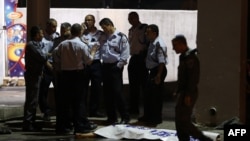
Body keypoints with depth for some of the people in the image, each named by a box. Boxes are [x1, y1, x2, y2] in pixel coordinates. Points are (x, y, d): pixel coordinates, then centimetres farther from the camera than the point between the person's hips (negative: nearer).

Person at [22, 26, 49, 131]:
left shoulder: (36, 44, 15)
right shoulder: (31, 45, -16)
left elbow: (42, 57, 14)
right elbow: (42, 57, -21)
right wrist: (49, 55, -3)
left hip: (35, 74, 10)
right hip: (32, 75, -10)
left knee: (33, 100, 14)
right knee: (31, 100, -8)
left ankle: (31, 122, 21)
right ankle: (27, 124, -6)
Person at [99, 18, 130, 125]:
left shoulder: (121, 37, -7)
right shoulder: (103, 38, 12)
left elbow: (125, 53, -10)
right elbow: (100, 50, 15)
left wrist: (119, 64, -12)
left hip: (115, 66, -6)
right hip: (106, 66, 7)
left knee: (117, 91, -7)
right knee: (107, 92, 8)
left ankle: (125, 117, 3)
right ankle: (112, 117, 17)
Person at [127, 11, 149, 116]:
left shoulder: (144, 28, -7)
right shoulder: (131, 30, 16)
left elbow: (149, 42, -12)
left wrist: (146, 56, -15)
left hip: (142, 58, -7)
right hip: (133, 59, 7)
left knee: (144, 85, -6)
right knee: (133, 86, 9)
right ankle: (134, 109, 15)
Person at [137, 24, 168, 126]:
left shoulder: (159, 44, -19)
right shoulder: (152, 43, 12)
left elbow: (162, 62, -24)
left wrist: (158, 75, -27)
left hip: (158, 71, -10)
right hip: (152, 71, 10)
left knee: (156, 96, -3)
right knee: (148, 95, 16)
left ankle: (156, 119, 6)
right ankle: (147, 116, 27)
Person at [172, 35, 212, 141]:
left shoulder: (190, 57, -15)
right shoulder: (184, 56, 15)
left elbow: (192, 77, -22)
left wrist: (188, 95, -24)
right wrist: (178, 92, 20)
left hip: (187, 94, -10)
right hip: (183, 93, 10)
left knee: (183, 121, -10)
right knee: (179, 121, 10)